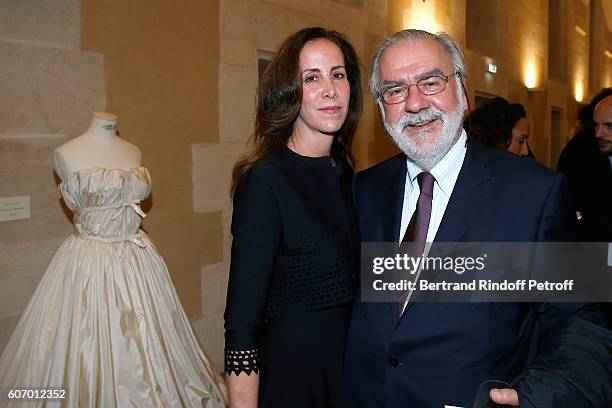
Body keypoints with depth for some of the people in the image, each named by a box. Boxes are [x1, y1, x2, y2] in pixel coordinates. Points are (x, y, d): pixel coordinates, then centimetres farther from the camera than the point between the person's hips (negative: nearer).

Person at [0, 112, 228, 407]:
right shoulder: (66, 154, -4)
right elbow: (74, 202, 6)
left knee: (147, 341, 11)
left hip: (138, 261, 4)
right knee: (85, 339, 2)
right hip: (87, 262, -4)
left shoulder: (134, 152, 9)